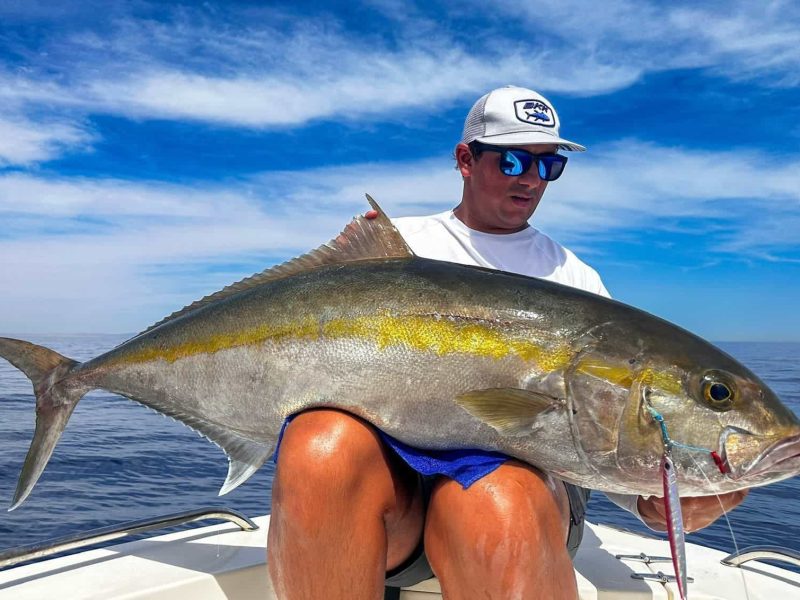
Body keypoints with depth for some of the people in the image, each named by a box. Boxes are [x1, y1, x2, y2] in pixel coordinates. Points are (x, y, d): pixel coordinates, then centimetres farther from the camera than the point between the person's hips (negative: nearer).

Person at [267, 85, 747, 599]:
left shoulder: (575, 277, 20)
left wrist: (653, 496, -7)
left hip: (522, 464, 0)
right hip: (387, 456, 1)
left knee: (501, 514, -38)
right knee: (322, 451, -35)